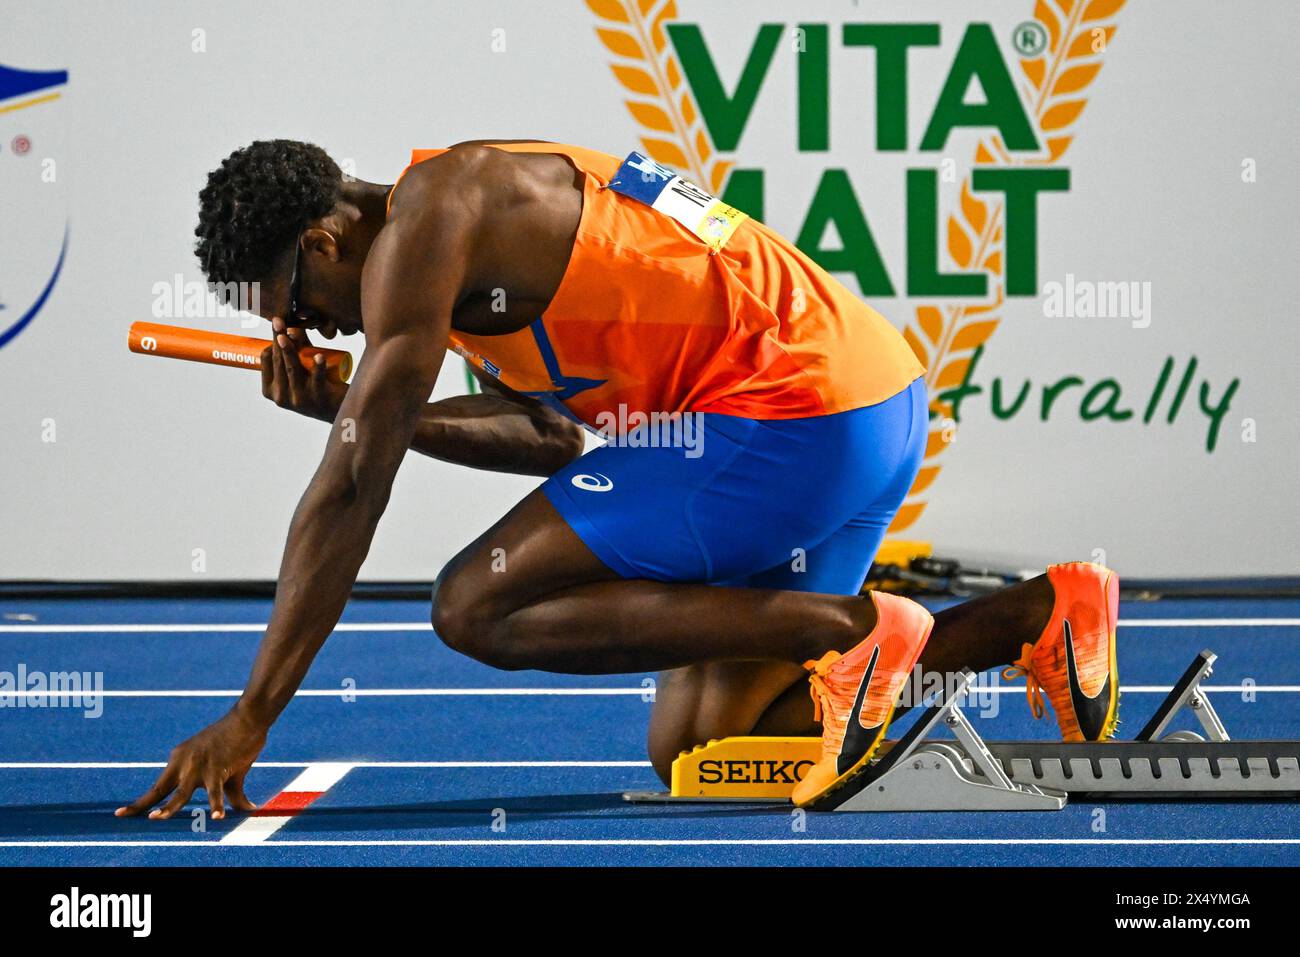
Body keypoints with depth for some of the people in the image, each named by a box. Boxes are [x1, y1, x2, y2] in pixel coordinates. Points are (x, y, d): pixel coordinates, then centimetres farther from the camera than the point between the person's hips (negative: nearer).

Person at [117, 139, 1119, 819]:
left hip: (793, 418, -10)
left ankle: (855, 629, -13)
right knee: (690, 750, 12)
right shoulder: (483, 216, 19)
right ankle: (1041, 615, 9)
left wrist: (251, 717, -13)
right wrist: (361, 408, 17)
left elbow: (354, 488, -14)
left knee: (478, 609, -8)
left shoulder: (418, 224, -10)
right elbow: (556, 439, 24)